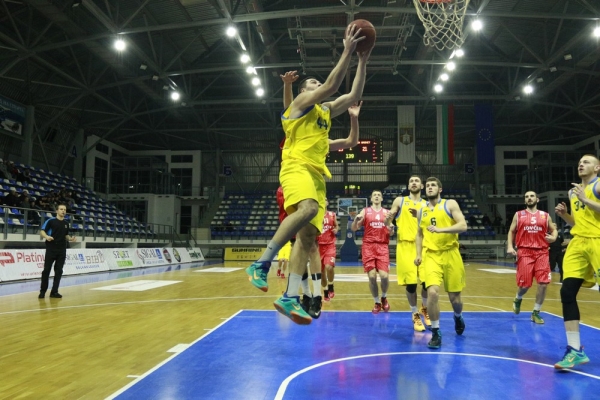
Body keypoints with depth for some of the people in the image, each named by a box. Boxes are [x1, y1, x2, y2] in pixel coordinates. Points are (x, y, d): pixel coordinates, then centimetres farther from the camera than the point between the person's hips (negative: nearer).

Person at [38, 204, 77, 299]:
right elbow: (42, 231, -7)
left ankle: (54, 292, 8)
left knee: (59, 271, 3)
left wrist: (70, 238, 2)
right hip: (51, 249, -4)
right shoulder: (50, 221, -3)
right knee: (46, 270, -1)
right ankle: (42, 291, 11)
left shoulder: (66, 224, 13)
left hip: (62, 250, 4)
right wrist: (46, 236, -28)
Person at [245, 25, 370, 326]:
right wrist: (347, 51, -3)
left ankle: (289, 298, -7)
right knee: (308, 209, -37)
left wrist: (362, 61, 19)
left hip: (317, 174, 8)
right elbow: (332, 85, -5)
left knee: (308, 236, -5)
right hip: (296, 167, -8)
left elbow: (354, 95, 24)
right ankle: (262, 263, -29)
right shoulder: (301, 102, 8)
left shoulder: (326, 110, 30)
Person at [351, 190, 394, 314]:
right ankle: (377, 302, 15)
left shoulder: (387, 212, 12)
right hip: (368, 246, -1)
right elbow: (353, 229, 0)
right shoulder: (365, 211, 6)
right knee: (372, 276, -5)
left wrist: (391, 229, -8)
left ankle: (384, 297, 19)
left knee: (384, 276, -11)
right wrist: (356, 219, -20)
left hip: (383, 246, 1)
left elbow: (390, 233, 15)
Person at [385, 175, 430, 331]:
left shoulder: (426, 204, 12)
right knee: (410, 282, -3)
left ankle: (424, 309, 25)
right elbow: (387, 223, 6)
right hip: (406, 246, -1)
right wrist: (388, 219, -18)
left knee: (427, 280, -4)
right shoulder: (399, 201, 9)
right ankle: (415, 315, 16)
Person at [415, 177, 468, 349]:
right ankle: (436, 333, -1)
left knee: (454, 297, 8)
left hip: (450, 254, -1)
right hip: (431, 256, 2)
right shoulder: (422, 211, 11)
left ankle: (458, 317, 44)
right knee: (432, 293, -18)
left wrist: (441, 229, -26)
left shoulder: (450, 204, -1)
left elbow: (463, 225, -13)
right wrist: (418, 254, 8)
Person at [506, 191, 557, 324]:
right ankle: (518, 299, 32)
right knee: (525, 284, -3)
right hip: (525, 252, -1)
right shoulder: (518, 215, 8)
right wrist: (510, 246, -4)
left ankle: (536, 313, 10)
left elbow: (554, 230, 18)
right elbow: (511, 232, 10)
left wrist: (553, 237, -6)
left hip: (542, 253, 2)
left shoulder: (545, 216, 11)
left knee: (543, 284, -6)